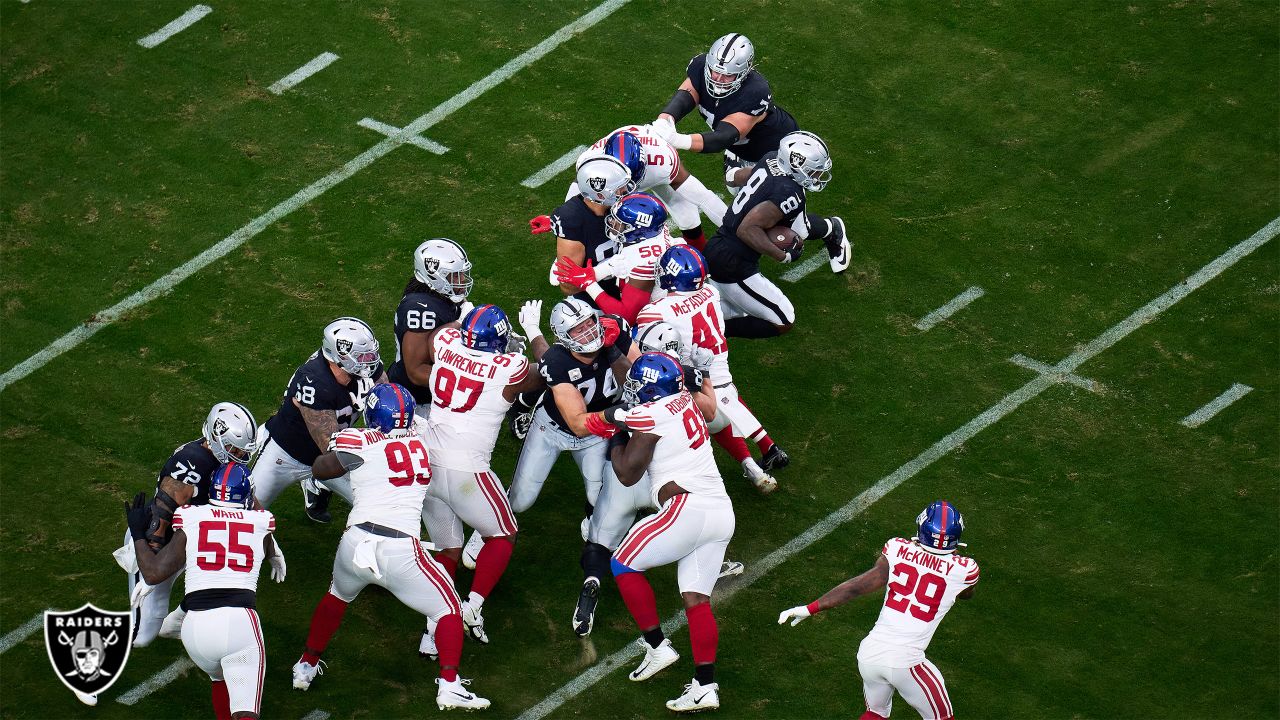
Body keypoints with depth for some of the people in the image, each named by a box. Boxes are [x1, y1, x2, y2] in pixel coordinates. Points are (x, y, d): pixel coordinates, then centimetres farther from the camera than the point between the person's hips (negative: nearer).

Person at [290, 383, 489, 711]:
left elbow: (320, 469, 15)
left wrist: (337, 445, 33)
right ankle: (449, 685, 2)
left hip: (355, 545, 1)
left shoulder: (360, 443, 1)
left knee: (338, 595, 32)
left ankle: (307, 666, 40)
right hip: (400, 552, -1)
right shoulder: (424, 443, 8)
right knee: (449, 609, 15)